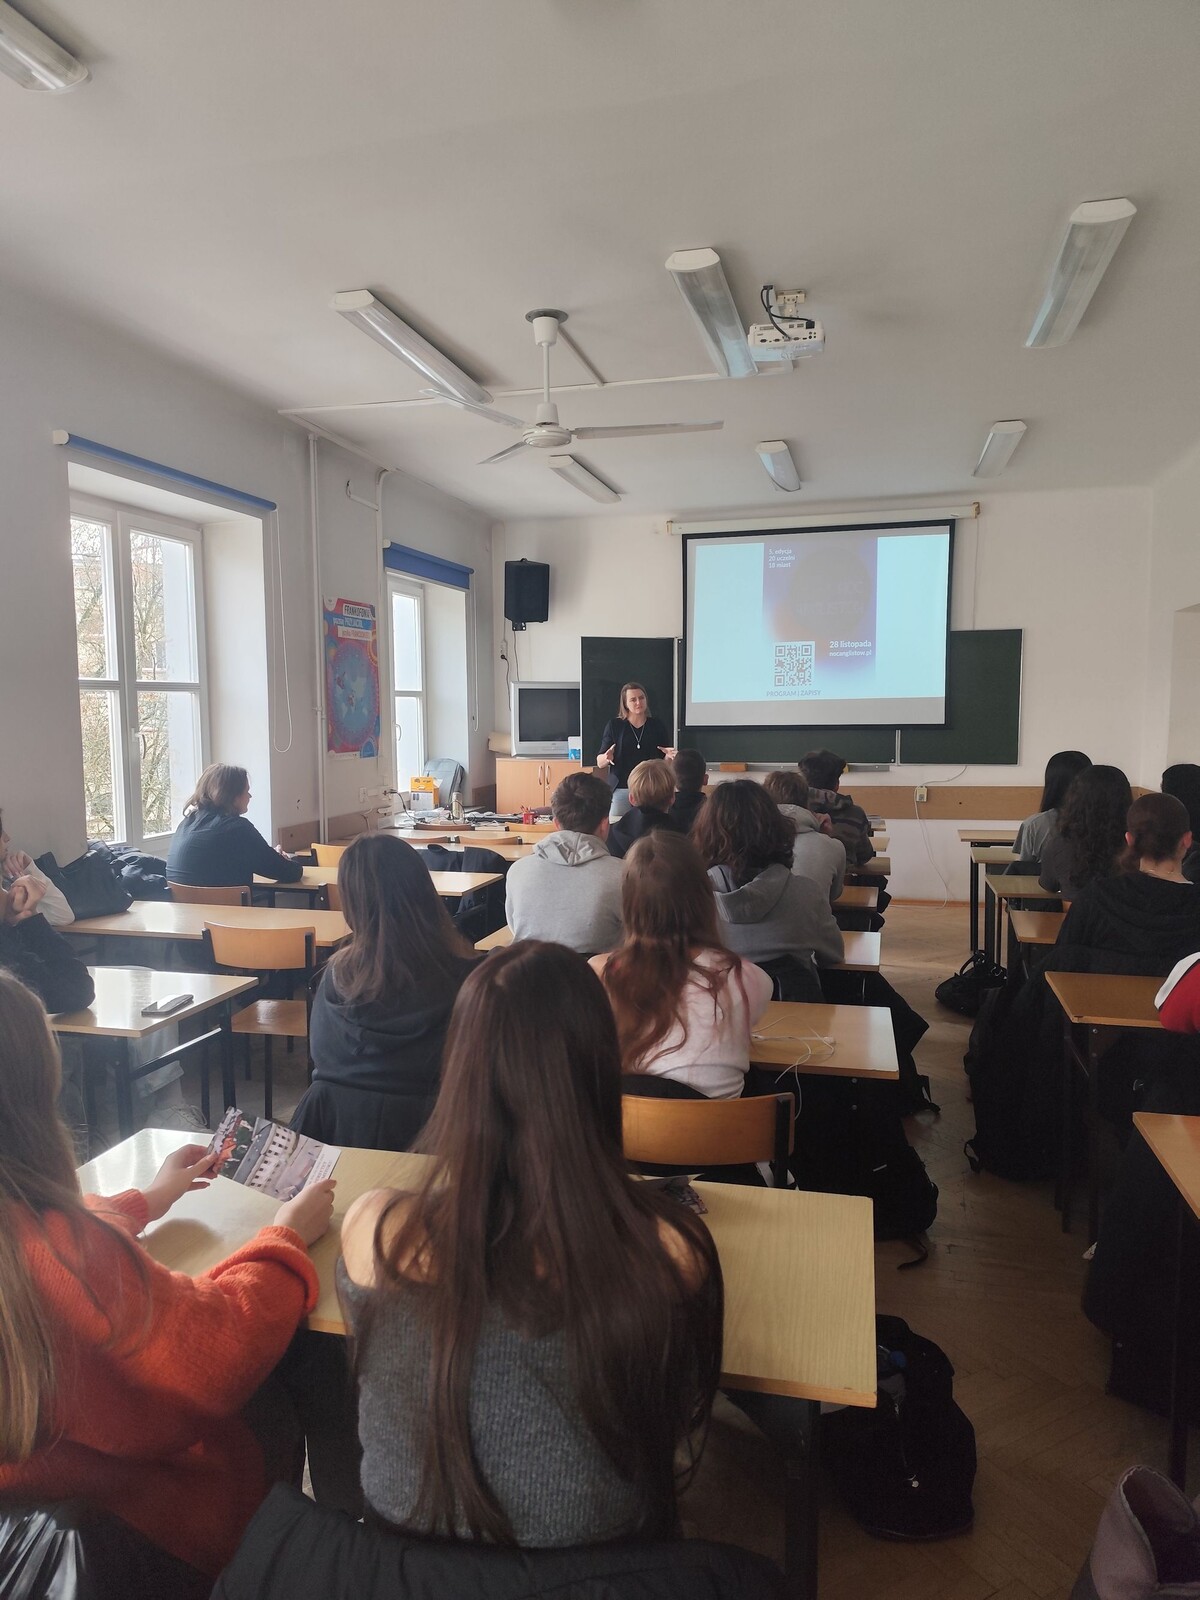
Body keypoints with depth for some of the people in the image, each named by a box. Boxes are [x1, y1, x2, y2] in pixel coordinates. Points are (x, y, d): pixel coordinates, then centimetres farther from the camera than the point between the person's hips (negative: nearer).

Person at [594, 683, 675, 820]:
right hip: (620, 790, -1)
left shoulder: (657, 725, 8)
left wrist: (668, 756, -8)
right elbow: (599, 763, 4)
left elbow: (665, 763, 13)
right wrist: (607, 758, -16)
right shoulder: (614, 725, 5)